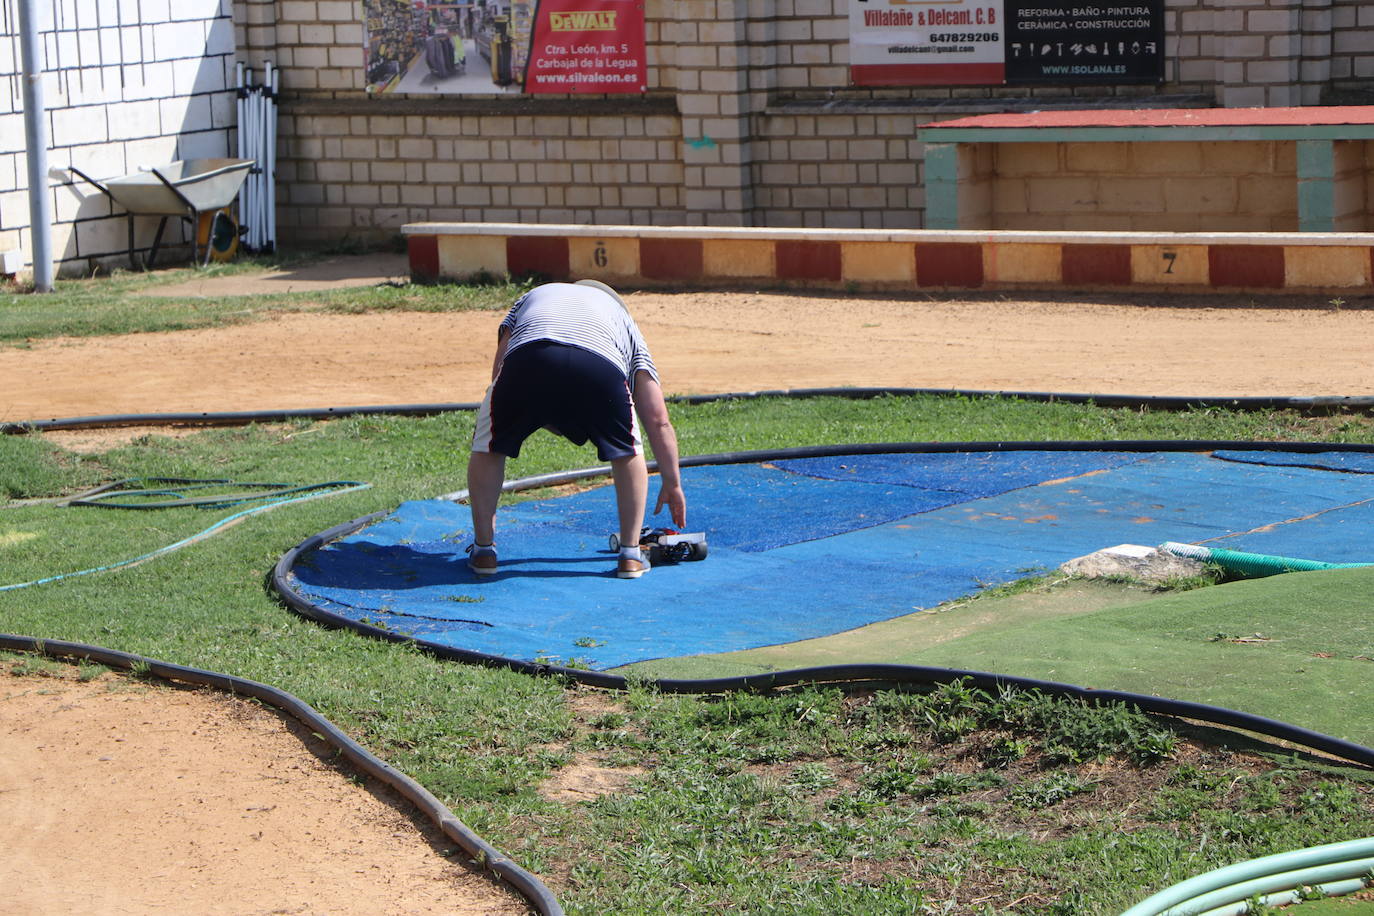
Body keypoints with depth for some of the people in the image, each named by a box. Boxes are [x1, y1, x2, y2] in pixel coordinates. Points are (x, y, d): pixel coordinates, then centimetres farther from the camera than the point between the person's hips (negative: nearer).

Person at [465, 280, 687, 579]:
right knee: (627, 451, 28)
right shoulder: (625, 321, 40)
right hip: (602, 369, 0)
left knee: (488, 445, 26)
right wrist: (672, 483, 42)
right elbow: (658, 420, 34)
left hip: (528, 356, 0)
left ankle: (483, 549, 25)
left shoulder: (533, 295, 44)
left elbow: (499, 372, 28)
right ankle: (630, 554, 24)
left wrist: (544, 420, 36)